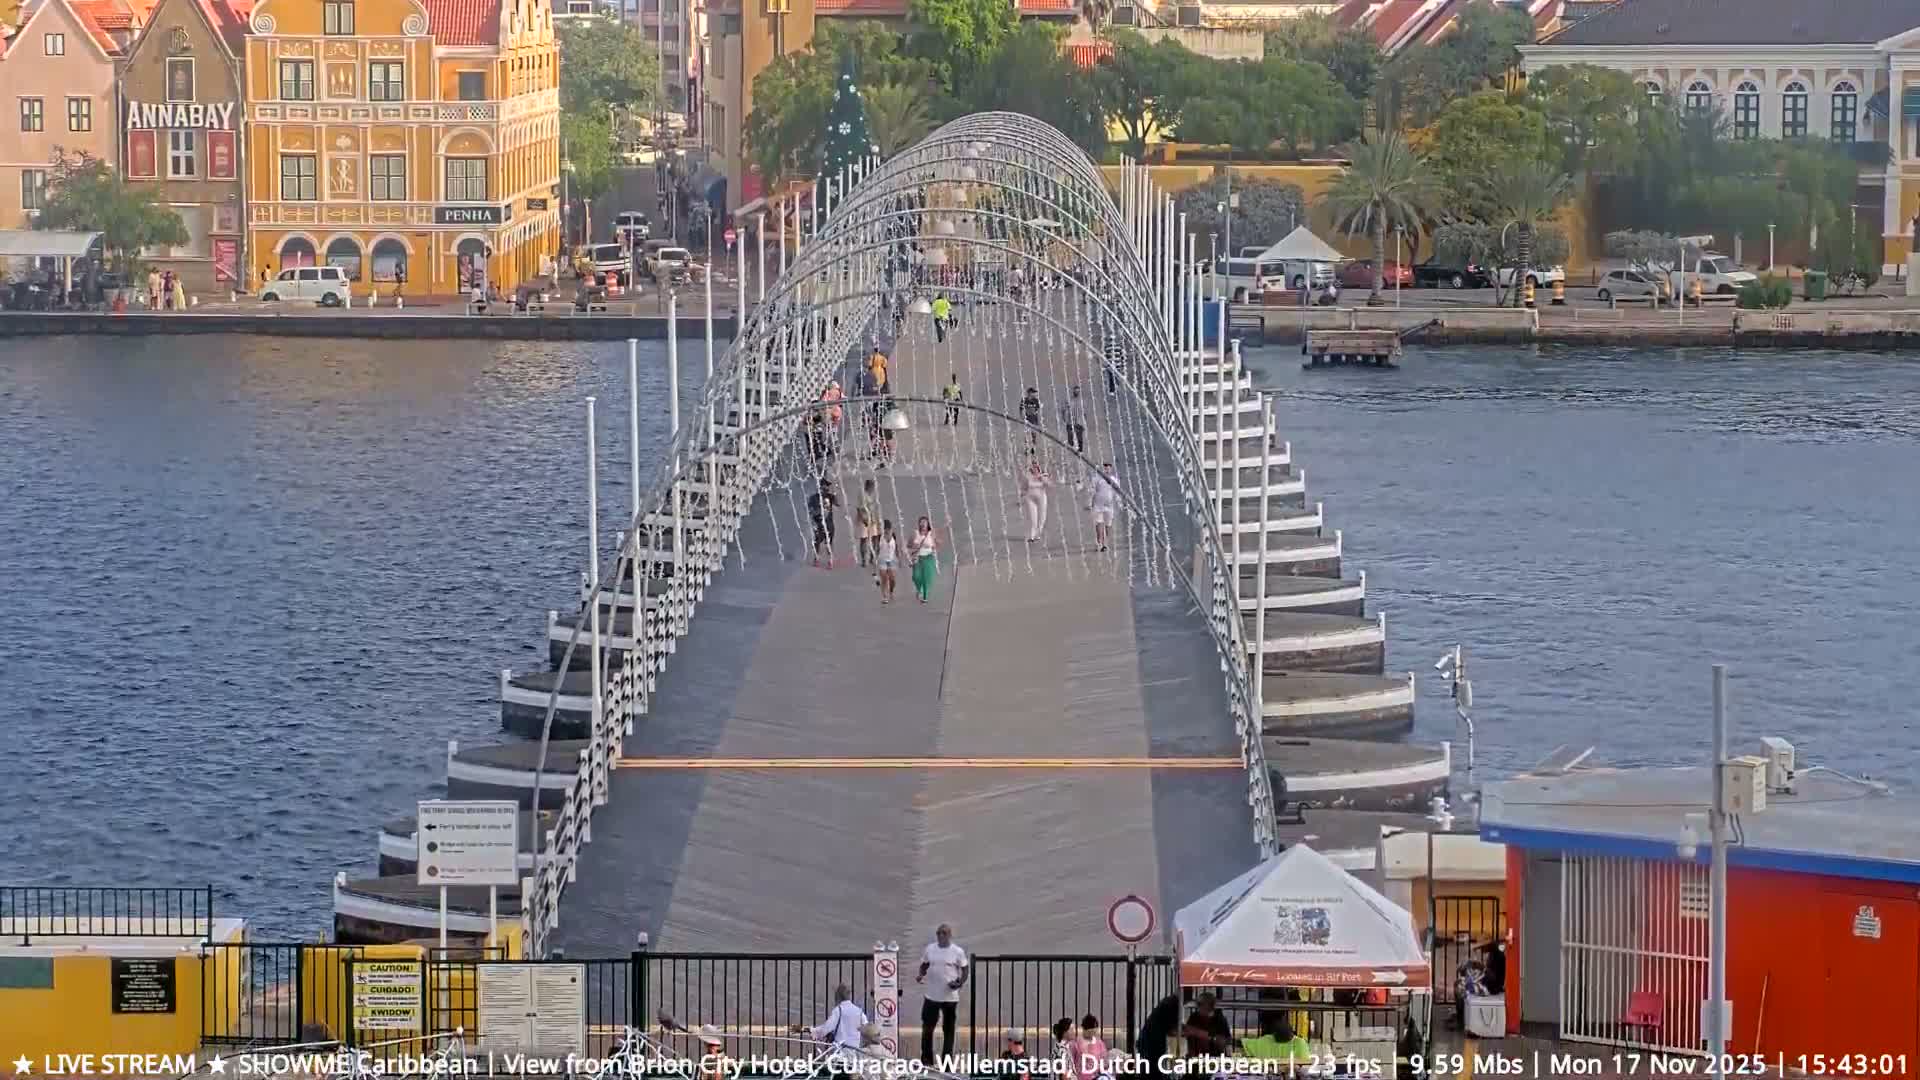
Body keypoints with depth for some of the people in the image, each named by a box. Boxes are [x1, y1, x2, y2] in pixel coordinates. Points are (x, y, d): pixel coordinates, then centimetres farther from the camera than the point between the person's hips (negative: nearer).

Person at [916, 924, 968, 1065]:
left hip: (950, 997, -3)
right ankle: (926, 1061, 16)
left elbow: (964, 970, 0)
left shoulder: (958, 952, -5)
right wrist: (920, 975, -8)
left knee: (948, 1030, 6)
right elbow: (924, 966, 13)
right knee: (927, 1028, 5)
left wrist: (960, 983, -17)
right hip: (932, 995, 3)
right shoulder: (929, 949, 3)